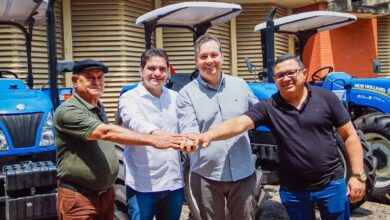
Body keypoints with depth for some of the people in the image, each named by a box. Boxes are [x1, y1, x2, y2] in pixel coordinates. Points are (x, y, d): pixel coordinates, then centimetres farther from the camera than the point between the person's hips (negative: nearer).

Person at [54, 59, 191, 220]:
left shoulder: (99, 108, 10)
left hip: (106, 194, 8)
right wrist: (153, 140, -37)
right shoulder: (68, 111, -18)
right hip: (79, 198, -7)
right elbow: (107, 133, -30)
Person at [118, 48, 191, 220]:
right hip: (143, 185, -4)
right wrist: (156, 134, -46)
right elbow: (136, 123, -28)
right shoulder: (129, 98, -7)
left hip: (174, 183, 5)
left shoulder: (175, 97, 10)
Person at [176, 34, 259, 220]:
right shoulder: (186, 93, -4)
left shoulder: (239, 85, 6)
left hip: (243, 173, 3)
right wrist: (191, 138, -36)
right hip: (206, 176, -2)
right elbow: (188, 129, -15)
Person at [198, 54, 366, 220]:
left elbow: (350, 136, -1)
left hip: (332, 185, 0)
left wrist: (358, 175, -6)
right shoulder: (268, 107, -7)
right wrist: (208, 135, -40)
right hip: (293, 191, 0)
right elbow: (239, 123, -22)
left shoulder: (325, 98, -5)